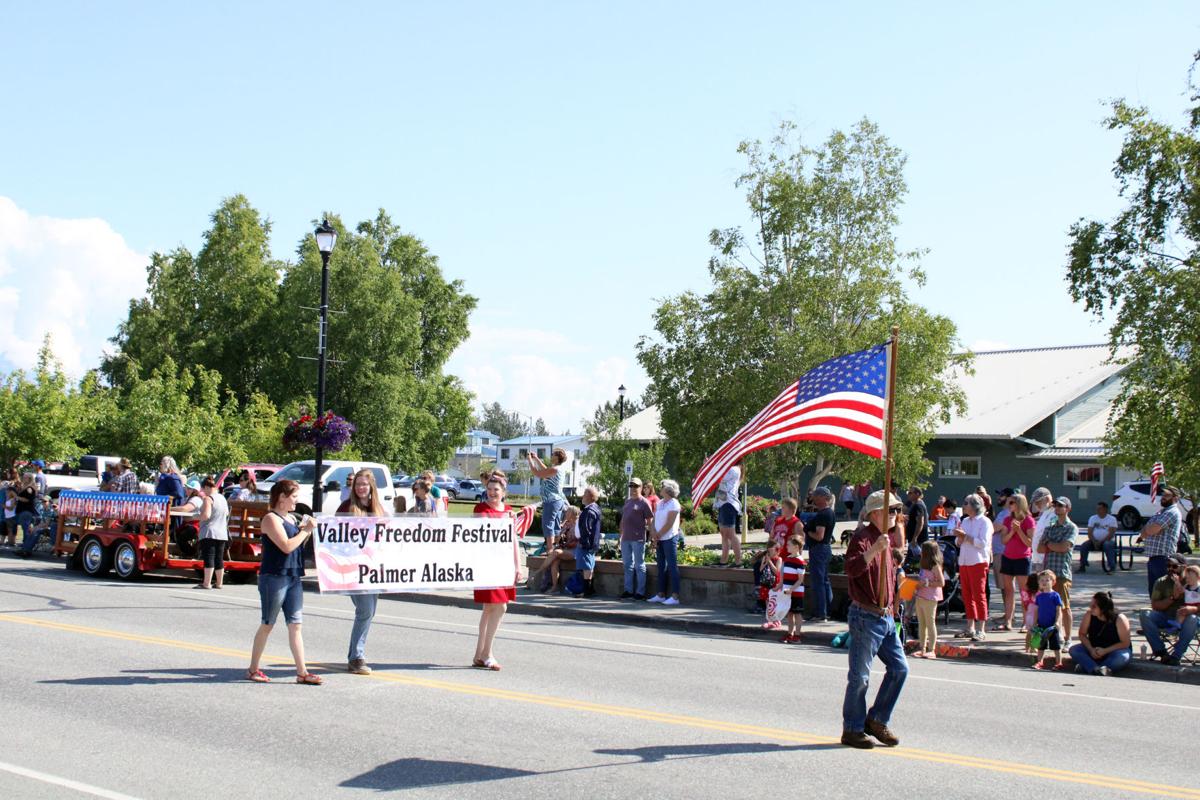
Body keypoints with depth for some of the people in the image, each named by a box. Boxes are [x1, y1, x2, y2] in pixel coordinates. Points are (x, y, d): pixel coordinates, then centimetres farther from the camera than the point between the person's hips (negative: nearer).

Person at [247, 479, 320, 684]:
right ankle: (253, 669, 14)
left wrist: (307, 531, 7)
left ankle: (302, 672, 2)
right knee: (268, 625, 2)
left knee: (295, 625, 3)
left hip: (294, 577, 8)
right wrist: (305, 530, -11)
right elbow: (286, 546, -20)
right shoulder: (271, 519, -10)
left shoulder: (291, 518, 16)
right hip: (274, 577, -8)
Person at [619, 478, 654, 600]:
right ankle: (628, 590, 19)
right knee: (628, 565, 12)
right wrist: (621, 534, 17)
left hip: (638, 539, -7)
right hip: (626, 538, 7)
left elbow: (650, 521, -7)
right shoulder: (627, 502, 17)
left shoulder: (644, 503, -5)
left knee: (639, 565, -2)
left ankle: (640, 592, 1)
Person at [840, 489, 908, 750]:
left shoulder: (886, 540, 16)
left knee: (899, 669, 7)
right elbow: (852, 568, -30)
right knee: (860, 677, -1)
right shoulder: (862, 537, -13)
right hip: (866, 617, -9)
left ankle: (876, 720, 19)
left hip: (886, 617, 9)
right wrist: (875, 549, -39)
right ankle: (852, 730, 10)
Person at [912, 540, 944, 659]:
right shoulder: (924, 565, 15)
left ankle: (931, 650, -1)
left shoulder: (935, 566, -12)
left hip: (930, 599, -9)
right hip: (920, 597, 9)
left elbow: (941, 583, -15)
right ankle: (922, 648, 18)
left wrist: (927, 583, -19)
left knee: (930, 624, -4)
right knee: (921, 624, 12)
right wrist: (917, 582, 9)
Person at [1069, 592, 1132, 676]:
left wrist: (1105, 651, -26)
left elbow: (1125, 643, -17)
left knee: (1122, 657, -37)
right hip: (1094, 650, 3)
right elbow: (1082, 634, -3)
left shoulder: (1120, 619, -20)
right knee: (1074, 649, -22)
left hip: (1113, 651, -3)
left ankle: (1087, 666, -42)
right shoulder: (1089, 615, -12)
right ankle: (1096, 669, -45)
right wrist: (1091, 649, -20)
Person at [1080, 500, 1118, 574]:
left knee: (1107, 546, -37)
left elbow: (1111, 534, -9)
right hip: (1094, 541, 3)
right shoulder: (1092, 518, 12)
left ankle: (1111, 568, -34)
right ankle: (1082, 566, -17)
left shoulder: (1112, 519, 1)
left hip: (1107, 540, -3)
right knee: (1083, 546, -23)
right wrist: (1094, 542, -14)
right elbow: (1089, 532, 4)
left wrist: (1101, 542, -19)